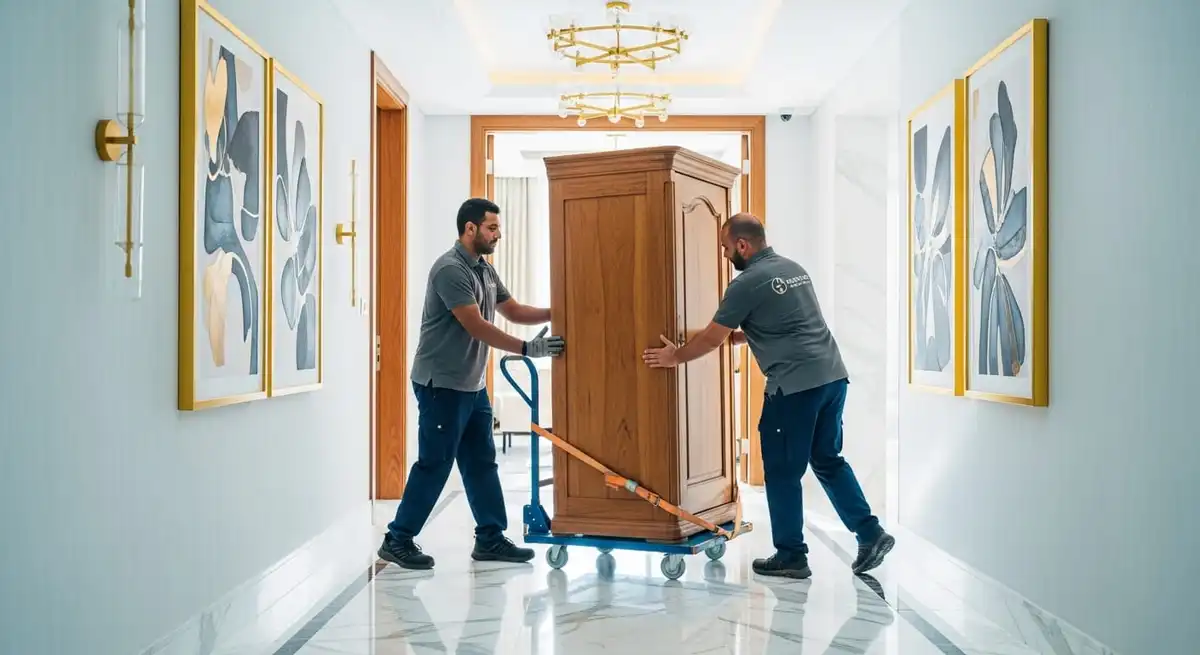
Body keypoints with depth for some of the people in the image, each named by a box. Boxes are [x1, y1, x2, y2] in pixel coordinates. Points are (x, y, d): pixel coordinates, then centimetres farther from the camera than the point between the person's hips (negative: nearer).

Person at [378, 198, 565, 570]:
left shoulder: (485, 270, 12)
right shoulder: (450, 269, -18)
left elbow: (514, 311, 17)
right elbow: (476, 327, -23)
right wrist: (528, 349, -23)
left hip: (473, 386, 9)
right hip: (442, 386, -9)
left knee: (481, 463, 11)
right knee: (434, 464, -3)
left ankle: (490, 539, 19)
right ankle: (397, 540, 8)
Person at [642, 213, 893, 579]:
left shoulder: (747, 283, -8)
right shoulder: (793, 268, 17)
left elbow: (712, 338, 0)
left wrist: (676, 357, 16)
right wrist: (739, 336, 35)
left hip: (796, 385, -8)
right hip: (832, 375, 8)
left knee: (782, 471, 4)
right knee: (828, 461, 18)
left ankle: (791, 556, 11)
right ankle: (871, 535, 14)